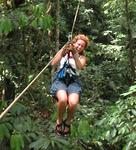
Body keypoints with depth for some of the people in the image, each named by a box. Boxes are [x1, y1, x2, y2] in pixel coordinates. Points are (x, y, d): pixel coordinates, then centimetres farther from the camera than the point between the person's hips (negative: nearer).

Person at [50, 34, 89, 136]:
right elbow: (53, 63, 0)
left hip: (73, 81, 1)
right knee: (63, 99, -34)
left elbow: (80, 67, -8)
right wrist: (63, 52, -12)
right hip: (60, 79, -1)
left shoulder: (82, 57, 16)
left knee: (73, 103, -31)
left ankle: (68, 122, 1)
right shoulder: (64, 52, 17)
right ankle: (59, 121, -3)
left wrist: (75, 54, -22)